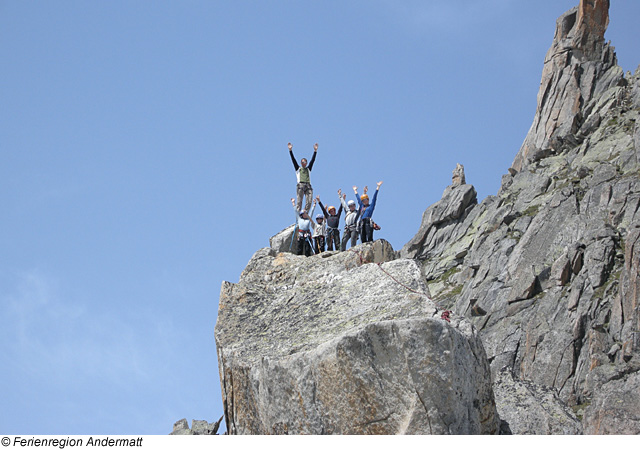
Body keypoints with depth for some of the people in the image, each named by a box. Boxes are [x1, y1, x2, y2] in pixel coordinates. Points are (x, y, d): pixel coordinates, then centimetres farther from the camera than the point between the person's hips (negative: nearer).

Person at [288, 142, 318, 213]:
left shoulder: (308, 169, 24)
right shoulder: (298, 168, 19)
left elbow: (313, 160, 19)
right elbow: (293, 159, 12)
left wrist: (315, 151, 12)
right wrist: (290, 150, 4)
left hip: (308, 186, 3)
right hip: (300, 185, -3)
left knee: (309, 202, -10)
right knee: (299, 201, -11)